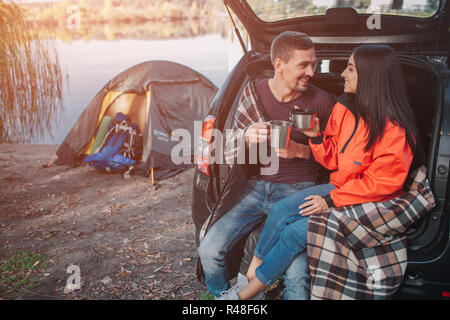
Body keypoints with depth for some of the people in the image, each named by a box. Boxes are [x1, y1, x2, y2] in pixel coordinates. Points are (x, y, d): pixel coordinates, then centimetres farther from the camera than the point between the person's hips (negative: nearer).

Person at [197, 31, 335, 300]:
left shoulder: (322, 102, -5)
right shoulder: (253, 93, 2)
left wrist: (301, 150, -16)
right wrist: (247, 138, -14)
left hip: (298, 193, -3)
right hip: (258, 187, 3)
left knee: (297, 277, -22)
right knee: (209, 250, -9)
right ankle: (222, 295, 21)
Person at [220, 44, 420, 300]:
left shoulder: (394, 129, -20)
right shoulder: (343, 109, 2)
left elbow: (382, 182, -19)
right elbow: (334, 160, 8)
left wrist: (331, 201, -20)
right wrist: (316, 136, -11)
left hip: (368, 203, -7)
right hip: (339, 187, 7)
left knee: (296, 232, -20)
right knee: (280, 211, -17)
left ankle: (247, 292, -4)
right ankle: (252, 273, -6)